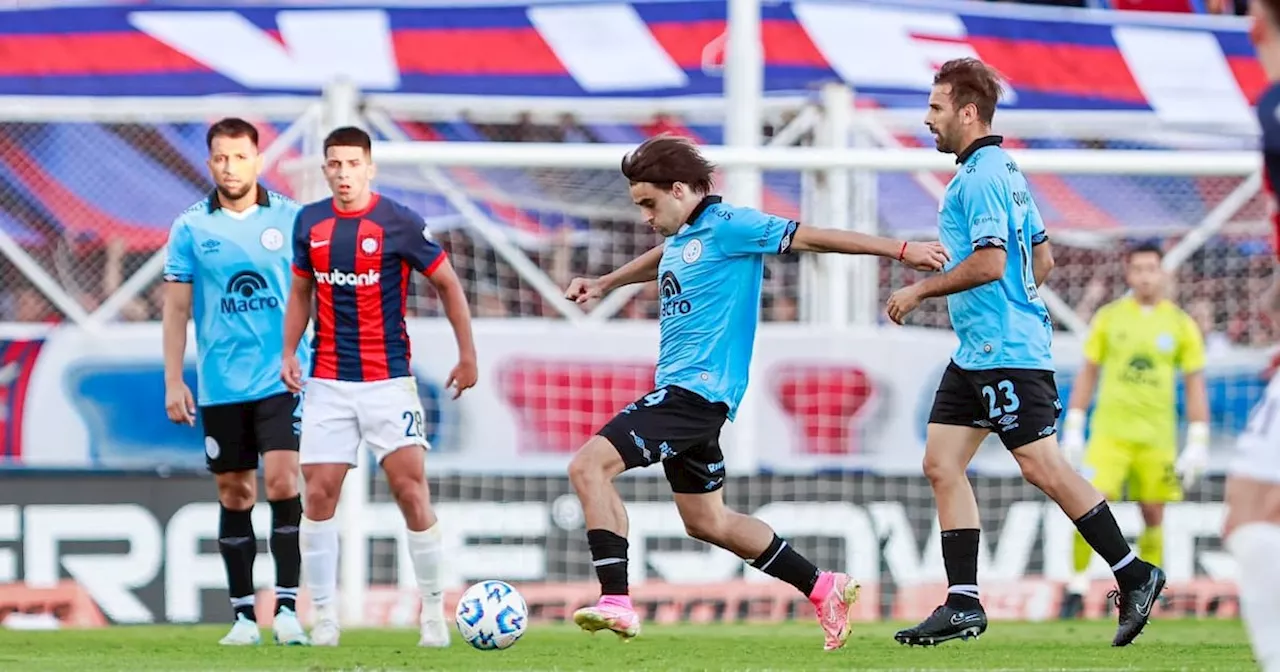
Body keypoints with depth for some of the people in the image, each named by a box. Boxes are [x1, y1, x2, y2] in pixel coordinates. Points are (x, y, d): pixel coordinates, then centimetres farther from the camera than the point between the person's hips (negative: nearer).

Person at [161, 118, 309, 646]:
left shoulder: (290, 218, 2)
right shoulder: (190, 227, 3)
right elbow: (176, 309, 5)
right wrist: (173, 382, 0)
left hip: (280, 379, -1)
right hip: (220, 385, 1)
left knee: (282, 483, -14)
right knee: (234, 495, 6)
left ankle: (287, 607, -10)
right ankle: (243, 615, 13)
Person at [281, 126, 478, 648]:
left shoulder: (400, 224, -7)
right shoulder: (310, 223, 5)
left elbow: (447, 285, 2)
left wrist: (467, 355, 1)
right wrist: (289, 353, 7)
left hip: (388, 379, -3)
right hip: (327, 383, 3)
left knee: (410, 490, -9)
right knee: (319, 494, -3)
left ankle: (433, 607, 3)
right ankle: (324, 615, 5)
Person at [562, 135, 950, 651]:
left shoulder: (727, 226, -12)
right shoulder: (682, 235, 14)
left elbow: (810, 237, -11)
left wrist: (901, 251, -11)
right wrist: (605, 284, 41)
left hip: (698, 390, -10)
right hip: (683, 391, 10)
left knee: (589, 465, -19)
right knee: (706, 521, 17)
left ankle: (616, 603, -24)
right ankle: (825, 590, 24)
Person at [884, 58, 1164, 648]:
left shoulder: (981, 175, -14)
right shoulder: (1003, 170, 17)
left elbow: (989, 263, -23)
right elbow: (1043, 259, 23)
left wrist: (920, 290, -13)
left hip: (1005, 351, -11)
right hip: (977, 350, 11)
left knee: (1043, 467, -9)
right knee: (942, 464, 6)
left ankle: (1134, 575, -1)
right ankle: (963, 604, 5)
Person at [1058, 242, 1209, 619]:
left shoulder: (1181, 325, 3)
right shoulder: (1108, 318, 5)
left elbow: (1195, 385, 5)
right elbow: (1088, 373, 10)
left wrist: (1198, 443, 0)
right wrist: (1072, 428, 4)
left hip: (1157, 438, 1)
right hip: (1109, 432, -1)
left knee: (1153, 517, 3)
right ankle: (1077, 587, -4)